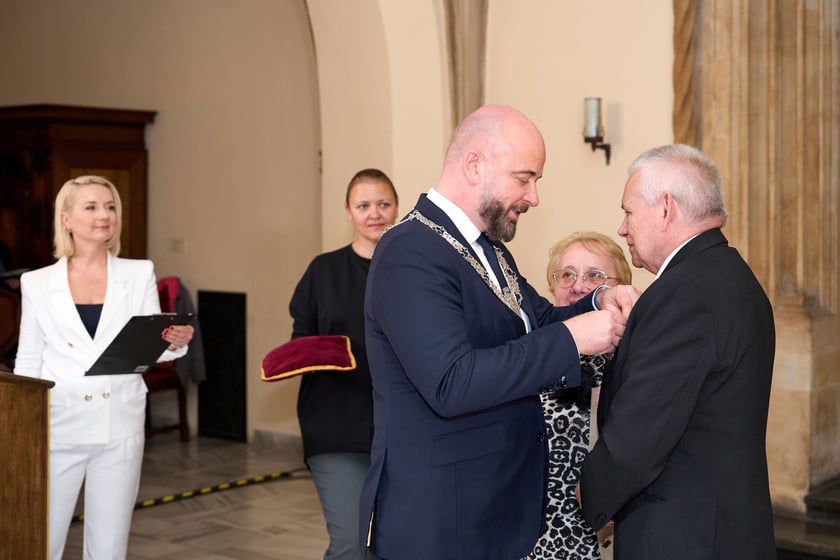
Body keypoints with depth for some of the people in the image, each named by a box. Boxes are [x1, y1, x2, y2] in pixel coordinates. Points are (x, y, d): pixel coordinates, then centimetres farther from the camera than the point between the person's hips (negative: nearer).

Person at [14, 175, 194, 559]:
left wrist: (175, 342, -21)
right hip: (58, 427, -1)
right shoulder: (38, 283, 4)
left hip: (119, 428, 1)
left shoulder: (139, 274, 6)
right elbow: (28, 362, 7)